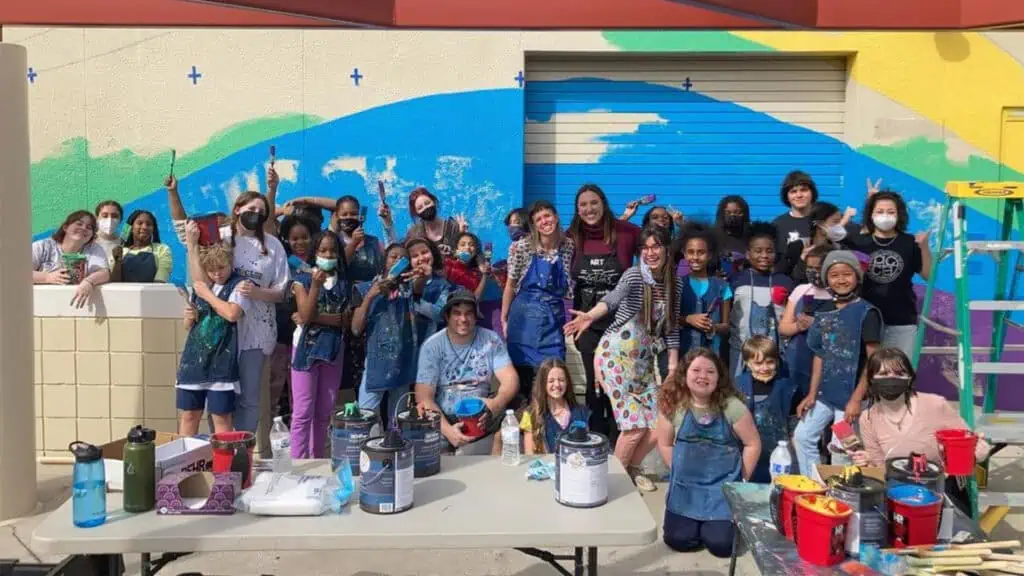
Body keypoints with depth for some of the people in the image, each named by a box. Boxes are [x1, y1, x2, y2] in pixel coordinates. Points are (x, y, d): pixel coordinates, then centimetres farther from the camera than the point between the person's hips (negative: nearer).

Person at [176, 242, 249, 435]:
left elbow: (232, 313, -21)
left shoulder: (239, 284, -2)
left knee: (221, 417, -1)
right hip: (194, 357, 6)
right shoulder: (202, 285, 15)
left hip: (221, 360, -6)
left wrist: (207, 294, -8)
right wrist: (189, 316, 1)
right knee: (188, 414, 10)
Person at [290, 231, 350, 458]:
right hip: (308, 348, -3)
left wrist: (316, 317, -11)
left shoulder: (345, 283, 7)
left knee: (324, 412, 10)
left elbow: (346, 320, -2)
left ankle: (318, 460, 19)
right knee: (303, 411, -5)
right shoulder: (303, 279, 0)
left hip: (334, 349, 3)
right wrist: (316, 285, -19)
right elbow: (305, 316, -12)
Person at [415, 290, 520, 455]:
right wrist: (447, 430, -29)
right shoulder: (432, 345, -6)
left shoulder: (491, 340, -1)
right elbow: (424, 396, -12)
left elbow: (510, 379, -8)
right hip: (444, 420, -3)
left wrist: (497, 404, -32)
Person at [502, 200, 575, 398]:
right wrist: (504, 319, 1)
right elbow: (511, 284, -1)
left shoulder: (568, 246, 1)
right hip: (525, 314, -2)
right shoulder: (521, 247, -7)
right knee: (522, 370, 3)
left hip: (554, 316, 2)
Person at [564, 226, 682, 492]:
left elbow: (671, 328, 9)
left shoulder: (675, 284, 3)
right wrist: (589, 317, -53)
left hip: (645, 360, 6)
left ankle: (632, 468, 28)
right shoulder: (634, 275, -13)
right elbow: (612, 299, -33)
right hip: (615, 355, -6)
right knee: (635, 425, -10)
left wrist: (673, 366, 5)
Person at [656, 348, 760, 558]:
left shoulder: (732, 406, -14)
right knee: (678, 540, -7)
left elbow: (752, 444, -6)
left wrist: (741, 481, -3)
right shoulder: (672, 404, -7)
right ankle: (693, 522, 28)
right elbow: (665, 445, 3)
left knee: (720, 543, -12)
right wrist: (681, 472, 1)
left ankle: (721, 522, 24)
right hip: (685, 484, 2)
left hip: (723, 484, -2)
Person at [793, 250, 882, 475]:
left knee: (841, 448, -2)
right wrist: (812, 394, 8)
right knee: (802, 437, 11)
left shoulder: (866, 313, -10)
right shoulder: (823, 312, 8)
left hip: (850, 397, -6)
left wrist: (856, 399, -16)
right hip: (825, 394, 7)